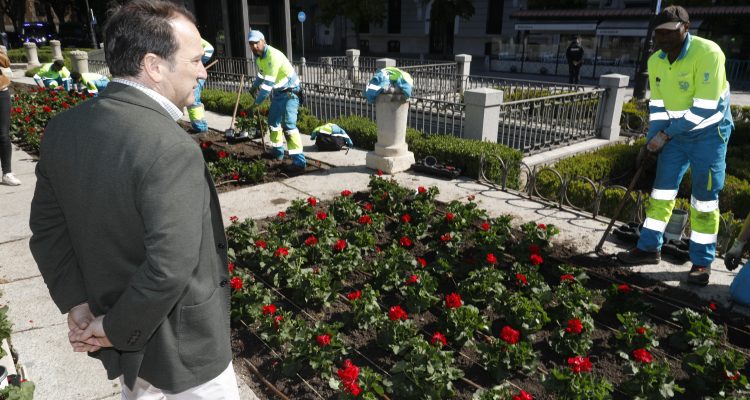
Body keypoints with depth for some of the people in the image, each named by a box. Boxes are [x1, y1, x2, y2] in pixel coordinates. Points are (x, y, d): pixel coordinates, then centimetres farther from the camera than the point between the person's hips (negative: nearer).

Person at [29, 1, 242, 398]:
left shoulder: (62, 127, -4)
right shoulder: (171, 148, -30)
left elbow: (47, 224, 2)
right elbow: (169, 268, -33)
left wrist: (77, 303, 1)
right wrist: (118, 329, -17)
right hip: (180, 344, -7)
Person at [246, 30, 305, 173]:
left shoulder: (273, 56, -25)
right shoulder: (259, 56, 5)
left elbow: (268, 84, -30)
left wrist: (255, 104, -29)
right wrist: (254, 87, 26)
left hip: (289, 92, -10)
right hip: (277, 92, 10)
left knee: (288, 125, -21)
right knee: (273, 121, 20)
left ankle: (299, 161, -24)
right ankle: (277, 151, 39)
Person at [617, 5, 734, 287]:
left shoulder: (708, 53, -24)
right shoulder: (655, 61, -4)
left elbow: (705, 108, -25)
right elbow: (657, 105, 4)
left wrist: (666, 134, -21)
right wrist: (653, 139, -6)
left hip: (709, 132, -5)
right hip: (675, 132, 6)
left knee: (704, 199, -1)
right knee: (661, 191, 6)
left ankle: (702, 261, 12)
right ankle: (649, 247, 18)